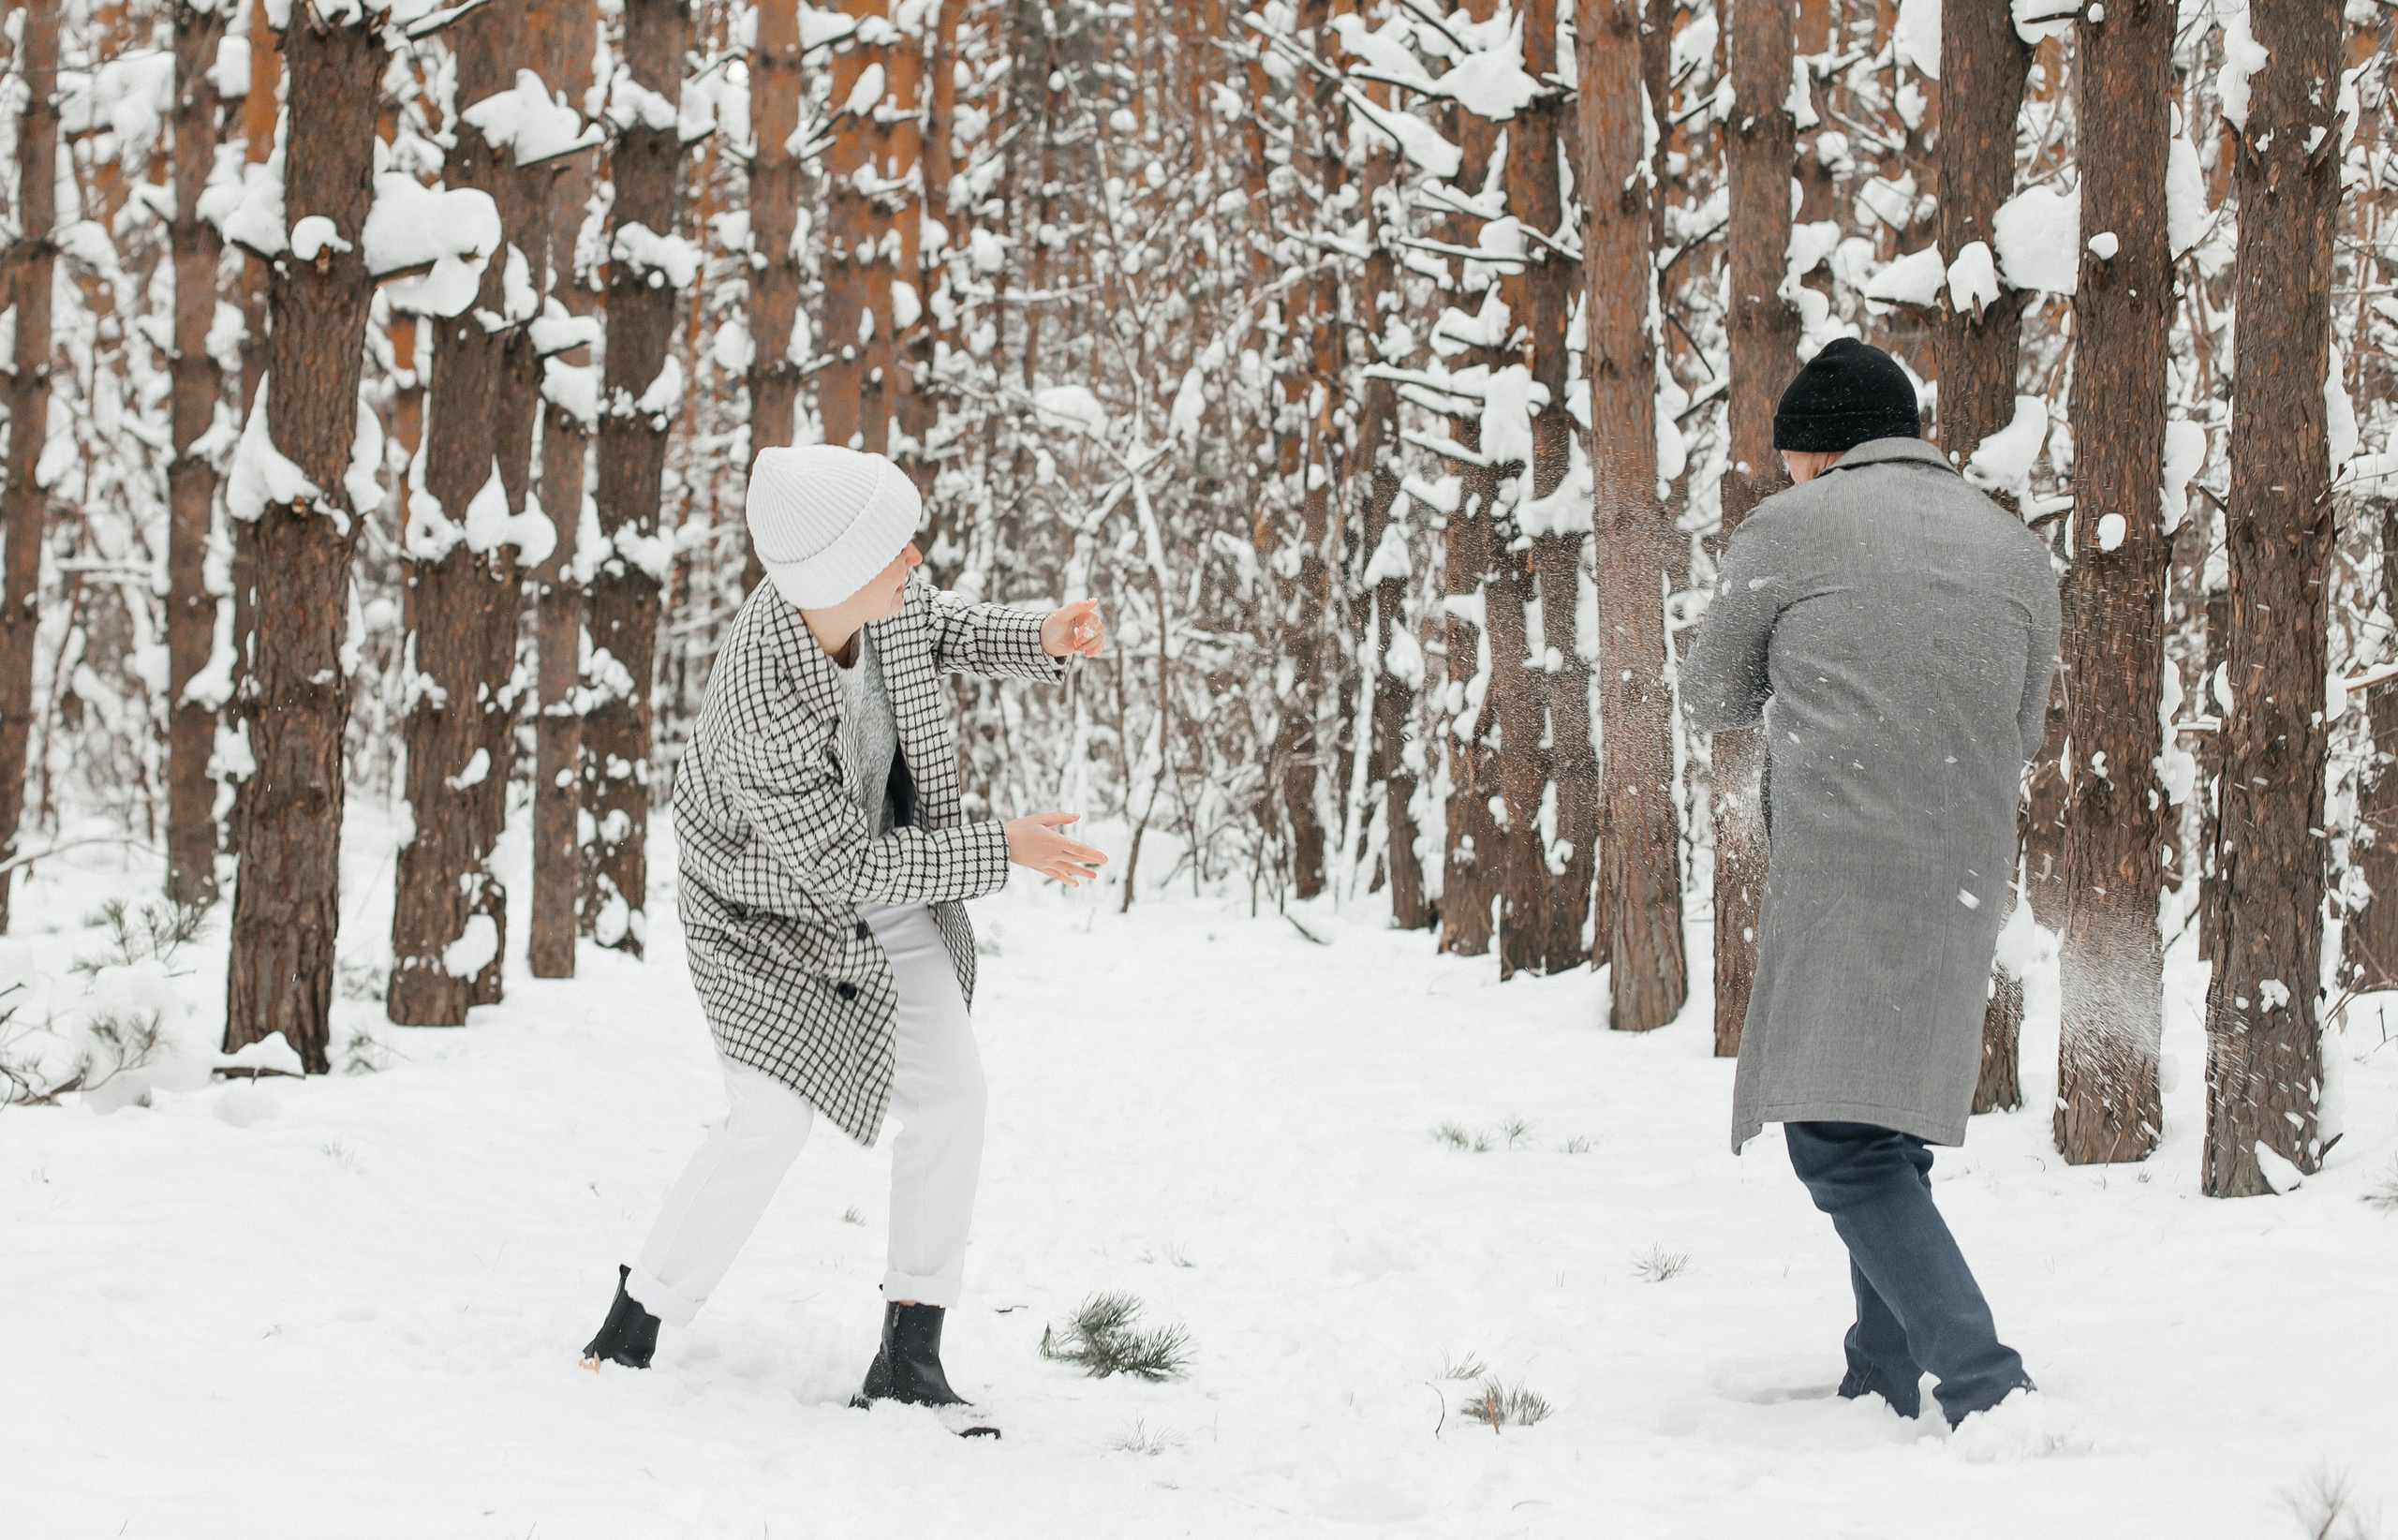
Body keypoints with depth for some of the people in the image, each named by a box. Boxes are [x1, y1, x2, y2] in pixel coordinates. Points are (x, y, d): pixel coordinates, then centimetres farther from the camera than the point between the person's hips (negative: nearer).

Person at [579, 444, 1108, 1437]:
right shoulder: (764, 712, -40)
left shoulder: (872, 589, -21)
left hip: (886, 877, 7)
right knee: (773, 1123, -15)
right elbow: (846, 869, -29)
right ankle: (634, 1325, 7)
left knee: (949, 1094, 0)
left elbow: (941, 630, 5)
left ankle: (909, 1355, 7)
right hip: (777, 915, -7)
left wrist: (1043, 640, -14)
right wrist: (1001, 851, -23)